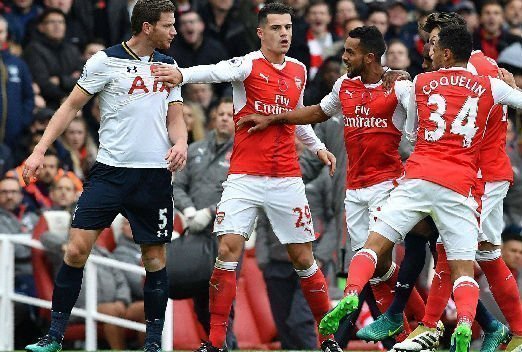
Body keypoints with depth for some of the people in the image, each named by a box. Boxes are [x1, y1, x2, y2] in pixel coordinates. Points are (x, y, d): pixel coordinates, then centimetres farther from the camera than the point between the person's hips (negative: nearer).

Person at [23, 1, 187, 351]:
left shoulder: (168, 66, 11)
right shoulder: (106, 61, -4)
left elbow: (175, 116, 15)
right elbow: (71, 106, 0)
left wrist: (181, 143, -7)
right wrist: (40, 150, -7)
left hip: (155, 174, 3)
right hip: (110, 170, -3)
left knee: (155, 258, 5)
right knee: (77, 249, -9)